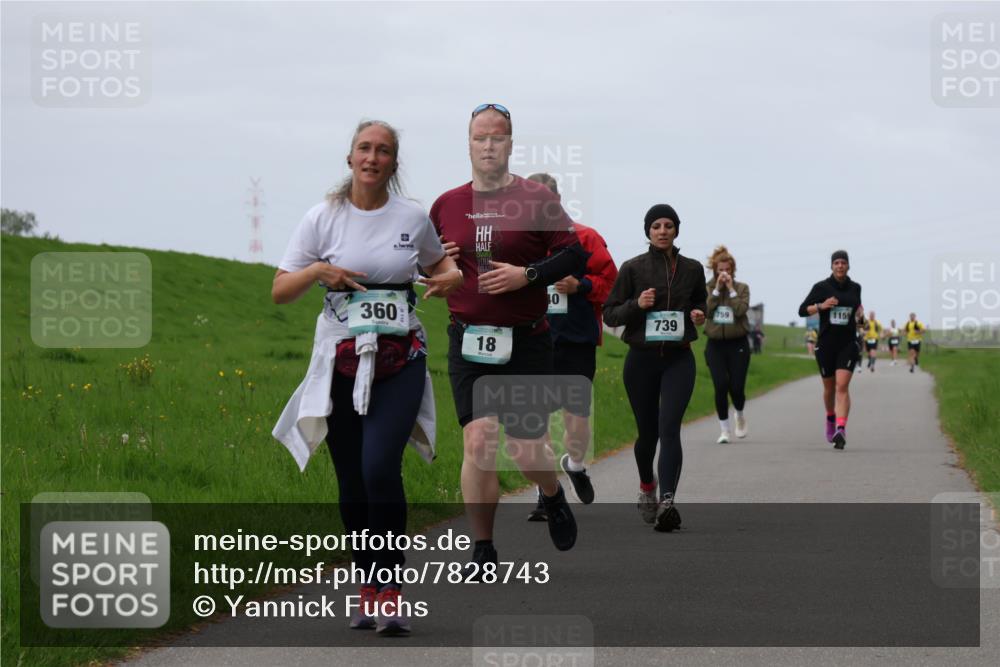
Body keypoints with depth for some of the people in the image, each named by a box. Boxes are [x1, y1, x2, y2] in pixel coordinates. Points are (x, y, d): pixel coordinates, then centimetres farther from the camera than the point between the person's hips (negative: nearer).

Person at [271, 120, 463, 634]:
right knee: (351, 482, 4)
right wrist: (317, 271, -17)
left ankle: (390, 591, -10)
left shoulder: (413, 218, 4)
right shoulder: (323, 219, 1)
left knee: (380, 467, -19)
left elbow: (437, 263, 23)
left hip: (400, 363, -1)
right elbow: (280, 292, 2)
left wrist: (452, 276, 0)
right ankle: (367, 590, 20)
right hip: (341, 361, 1)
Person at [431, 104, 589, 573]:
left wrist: (526, 275, -16)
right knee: (478, 439, -12)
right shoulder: (446, 206, 8)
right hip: (468, 340, 1)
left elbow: (574, 255, -2)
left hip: (526, 341, -1)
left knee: (527, 449, 2)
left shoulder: (537, 199, -1)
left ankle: (553, 497, 39)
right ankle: (482, 552, -3)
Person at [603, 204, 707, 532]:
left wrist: (698, 314, 0)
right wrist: (636, 304, -17)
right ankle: (647, 488, 40)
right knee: (647, 431, 11)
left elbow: (701, 301, 22)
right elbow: (610, 314, 1)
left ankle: (667, 502, -27)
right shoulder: (633, 268, -1)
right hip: (641, 360, 0)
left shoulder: (692, 269, 5)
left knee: (669, 428, -17)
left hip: (679, 360, 0)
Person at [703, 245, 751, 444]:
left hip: (737, 344, 0)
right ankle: (724, 430, 0)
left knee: (737, 387, -3)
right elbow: (706, 310, -12)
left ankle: (740, 415, 30)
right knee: (720, 386, -10)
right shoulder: (708, 288, 4)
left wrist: (731, 289, -13)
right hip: (715, 345, 0)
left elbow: (741, 310, -13)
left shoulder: (742, 288, 2)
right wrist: (717, 289, -13)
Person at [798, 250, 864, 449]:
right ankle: (831, 419, 42)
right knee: (829, 387, 13)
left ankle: (841, 430, -24)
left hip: (848, 344, 0)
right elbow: (802, 310, -3)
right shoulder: (821, 287, -2)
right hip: (826, 344, 0)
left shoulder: (855, 288, 6)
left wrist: (860, 317, 2)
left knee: (842, 386, -15)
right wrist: (821, 306, -18)